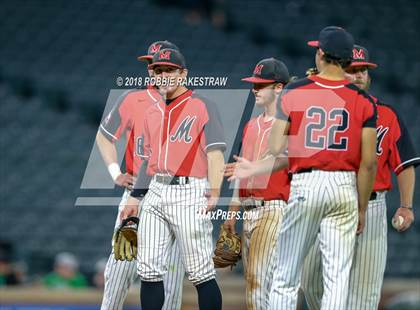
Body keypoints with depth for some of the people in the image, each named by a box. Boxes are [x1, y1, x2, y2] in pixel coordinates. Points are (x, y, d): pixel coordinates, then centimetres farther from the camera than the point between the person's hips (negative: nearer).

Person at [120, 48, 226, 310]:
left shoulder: (202, 106, 0)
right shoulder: (153, 112, 20)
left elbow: (215, 151, -9)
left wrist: (214, 191, -21)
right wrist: (136, 197, 22)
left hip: (189, 192, -6)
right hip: (156, 193, 6)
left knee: (200, 273, -7)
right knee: (149, 271, 2)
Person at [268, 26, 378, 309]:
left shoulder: (294, 92, -1)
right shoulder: (363, 101, 0)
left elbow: (275, 149, -5)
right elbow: (369, 162, -2)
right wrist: (362, 209, 6)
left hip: (305, 186, 0)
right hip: (345, 187, 1)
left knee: (286, 276, 7)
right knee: (338, 276, 1)